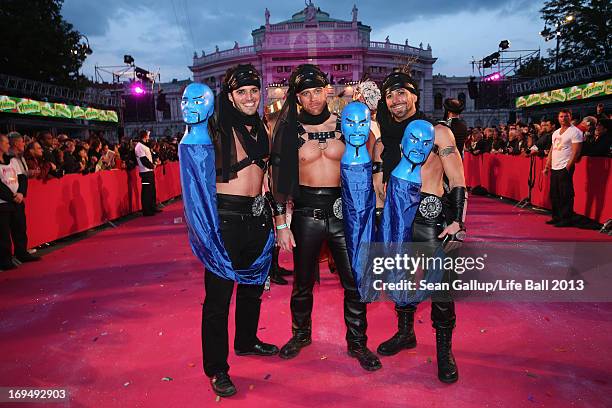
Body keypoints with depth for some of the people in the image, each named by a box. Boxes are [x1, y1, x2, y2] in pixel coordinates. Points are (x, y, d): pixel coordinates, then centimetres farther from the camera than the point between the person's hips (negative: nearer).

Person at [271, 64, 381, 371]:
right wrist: (281, 223, -5)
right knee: (303, 282, 13)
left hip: (342, 209, 1)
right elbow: (281, 179, -2)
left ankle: (357, 342, 24)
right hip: (305, 210, 0)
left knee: (355, 282, 3)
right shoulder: (290, 130, 1)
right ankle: (301, 334, 38)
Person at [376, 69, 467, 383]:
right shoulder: (386, 135, 10)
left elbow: (458, 183, -5)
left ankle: (444, 349, 16)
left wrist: (457, 222, -15)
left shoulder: (437, 133, -3)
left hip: (431, 217, -5)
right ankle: (405, 333, 35)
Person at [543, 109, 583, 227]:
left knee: (566, 195, -5)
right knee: (554, 194, 11)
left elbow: (576, 152, -12)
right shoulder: (556, 132, 18)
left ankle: (566, 219, 1)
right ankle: (556, 217, 21)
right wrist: (547, 166, 15)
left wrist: (568, 167, -18)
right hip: (554, 168, 8)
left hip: (565, 168, -8)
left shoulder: (575, 131, -5)